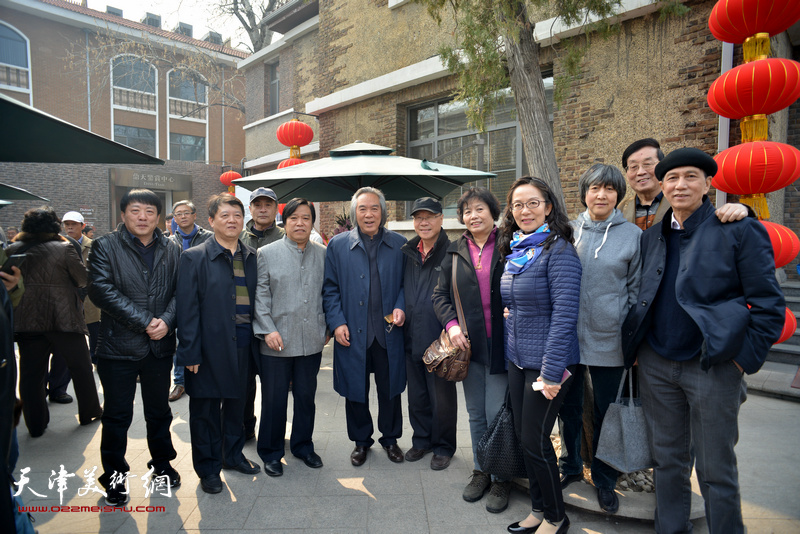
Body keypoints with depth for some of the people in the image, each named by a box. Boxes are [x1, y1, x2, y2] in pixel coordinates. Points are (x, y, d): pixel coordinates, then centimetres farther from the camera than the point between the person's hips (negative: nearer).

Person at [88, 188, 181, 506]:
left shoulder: (172, 251, 5)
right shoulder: (104, 247, -4)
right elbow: (101, 290, -15)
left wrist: (167, 321, -16)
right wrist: (145, 322, -18)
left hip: (160, 346, 3)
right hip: (118, 346, -3)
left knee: (159, 411, 18)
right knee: (118, 415, 9)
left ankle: (162, 464, 37)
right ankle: (114, 477, 28)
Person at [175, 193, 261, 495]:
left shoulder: (251, 256, 7)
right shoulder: (194, 257, -6)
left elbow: (255, 300, 9)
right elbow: (187, 309, -9)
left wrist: (257, 338, 3)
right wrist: (190, 352, -13)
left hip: (243, 345, 5)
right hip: (210, 347, -4)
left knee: (236, 403, 19)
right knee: (205, 408, 9)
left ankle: (233, 455, 38)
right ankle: (208, 468, 28)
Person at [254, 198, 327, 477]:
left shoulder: (323, 254, 7)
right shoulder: (266, 253, 0)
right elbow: (260, 296, -3)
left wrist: (327, 327, 8)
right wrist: (268, 330, -11)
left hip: (312, 342, 3)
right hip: (276, 343, -2)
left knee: (306, 396, 14)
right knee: (274, 399, 8)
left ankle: (303, 446, 34)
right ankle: (271, 453, 27)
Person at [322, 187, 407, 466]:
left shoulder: (399, 244, 4)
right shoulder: (338, 245, 2)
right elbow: (330, 288, 2)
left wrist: (401, 307, -8)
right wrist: (337, 322, -7)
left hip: (389, 332, 1)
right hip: (352, 333, 0)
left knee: (390, 388, 13)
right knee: (355, 390, 12)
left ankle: (390, 438, 35)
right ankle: (361, 441, 33)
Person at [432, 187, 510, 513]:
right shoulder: (455, 252, 7)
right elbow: (440, 294, 8)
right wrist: (451, 325, -6)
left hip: (501, 344, -3)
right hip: (468, 345, 3)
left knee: (496, 413, 1)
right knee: (476, 413, 15)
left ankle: (501, 478, 22)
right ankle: (480, 472, 33)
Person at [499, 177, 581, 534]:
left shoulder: (558, 250, -15)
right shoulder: (514, 250, 8)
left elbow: (564, 314, -20)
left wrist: (552, 372, -22)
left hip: (546, 363, -7)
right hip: (516, 359, 7)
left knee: (535, 441, 3)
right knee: (523, 437, 15)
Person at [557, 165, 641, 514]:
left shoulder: (633, 235, -2)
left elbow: (637, 289, 3)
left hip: (609, 340, -2)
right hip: (568, 337, 2)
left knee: (605, 413, 12)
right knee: (568, 408, 15)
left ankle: (604, 480, 33)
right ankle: (570, 466, 38)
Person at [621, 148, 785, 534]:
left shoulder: (740, 230, -6)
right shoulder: (651, 237, 8)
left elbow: (769, 304, -7)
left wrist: (745, 358, -10)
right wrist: (635, 349, 9)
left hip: (712, 368, -4)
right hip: (656, 365, 5)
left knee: (715, 469, 8)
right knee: (667, 459, 17)